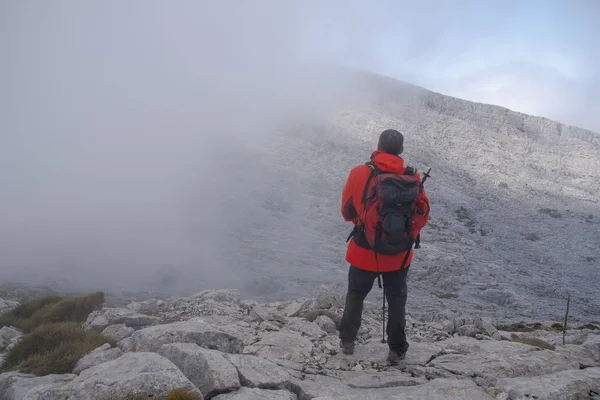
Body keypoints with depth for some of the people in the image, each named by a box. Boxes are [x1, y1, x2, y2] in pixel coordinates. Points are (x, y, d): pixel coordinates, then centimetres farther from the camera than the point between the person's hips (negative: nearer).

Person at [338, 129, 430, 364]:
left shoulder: (359, 173, -13)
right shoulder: (412, 177, -11)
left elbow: (347, 212, -1)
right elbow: (422, 214, -1)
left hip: (364, 251, 0)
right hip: (399, 254, 0)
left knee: (356, 294, 23)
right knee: (396, 300, 19)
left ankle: (347, 340, 32)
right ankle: (397, 350, 26)